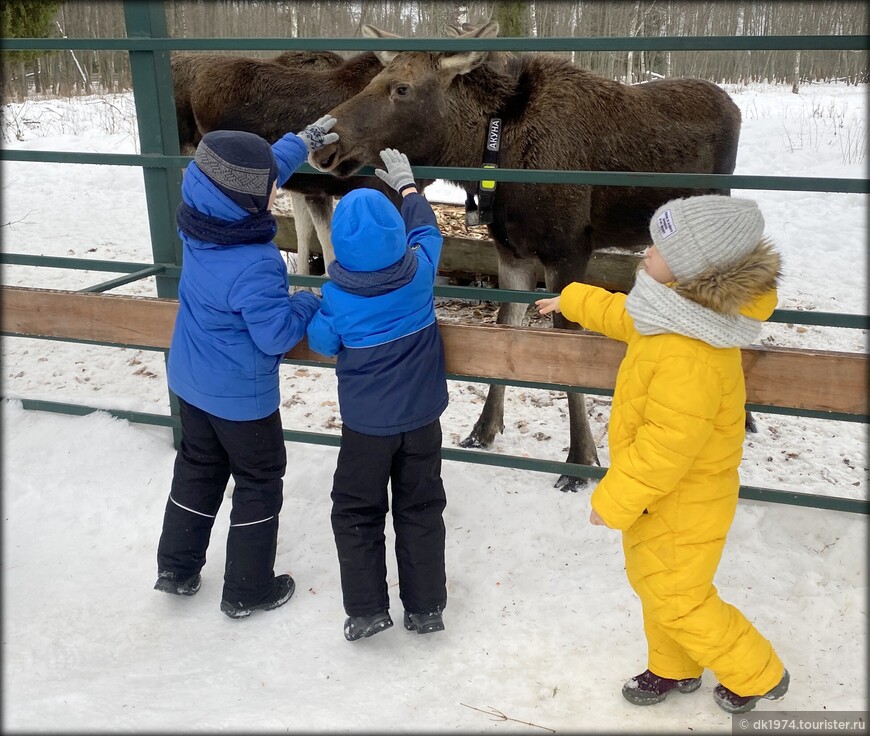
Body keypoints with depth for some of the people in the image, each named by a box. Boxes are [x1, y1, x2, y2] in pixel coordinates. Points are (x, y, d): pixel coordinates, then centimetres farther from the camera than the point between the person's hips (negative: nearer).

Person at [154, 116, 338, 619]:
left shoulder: (201, 226, -10)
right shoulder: (255, 266, -33)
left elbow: (258, 172, 6)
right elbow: (277, 335, -25)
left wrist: (302, 143, 14)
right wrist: (311, 304, -8)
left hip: (192, 382, 8)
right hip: (242, 394, -7)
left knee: (199, 469, 24)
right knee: (260, 483, 12)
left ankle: (177, 569, 38)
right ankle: (249, 591, 25)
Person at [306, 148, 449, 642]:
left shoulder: (337, 292, -19)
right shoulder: (420, 271, -13)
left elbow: (323, 343, -3)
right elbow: (426, 228, 8)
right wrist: (407, 184, 22)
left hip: (366, 421, -2)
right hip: (421, 416, 3)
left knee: (357, 512, 14)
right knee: (421, 509, 15)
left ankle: (366, 609, 15)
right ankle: (426, 607, 23)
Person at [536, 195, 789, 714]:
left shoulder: (690, 356, -38)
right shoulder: (683, 311, -6)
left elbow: (666, 445, -32)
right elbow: (626, 316, 16)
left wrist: (612, 501, -20)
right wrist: (572, 301, 29)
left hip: (680, 502, -9)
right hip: (664, 491, 9)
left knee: (676, 597, 11)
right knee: (652, 581, 25)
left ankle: (758, 675, 32)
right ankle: (673, 669, 47)